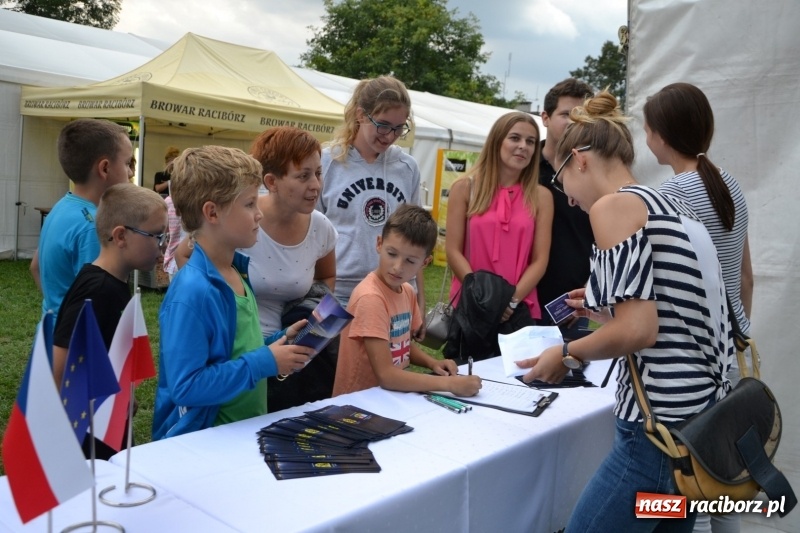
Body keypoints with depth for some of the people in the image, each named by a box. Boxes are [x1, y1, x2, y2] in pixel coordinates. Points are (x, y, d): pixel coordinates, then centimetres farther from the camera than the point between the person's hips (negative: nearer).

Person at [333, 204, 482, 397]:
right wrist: (449, 384, -25)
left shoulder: (407, 291, 2)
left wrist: (432, 363, 1)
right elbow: (386, 375, -23)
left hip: (392, 392, 7)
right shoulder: (370, 298, -21)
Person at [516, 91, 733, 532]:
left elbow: (639, 331, -20)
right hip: (707, 422, 9)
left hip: (660, 429, -9)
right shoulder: (674, 211, 14)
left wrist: (568, 354, -5)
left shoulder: (614, 205, -11)